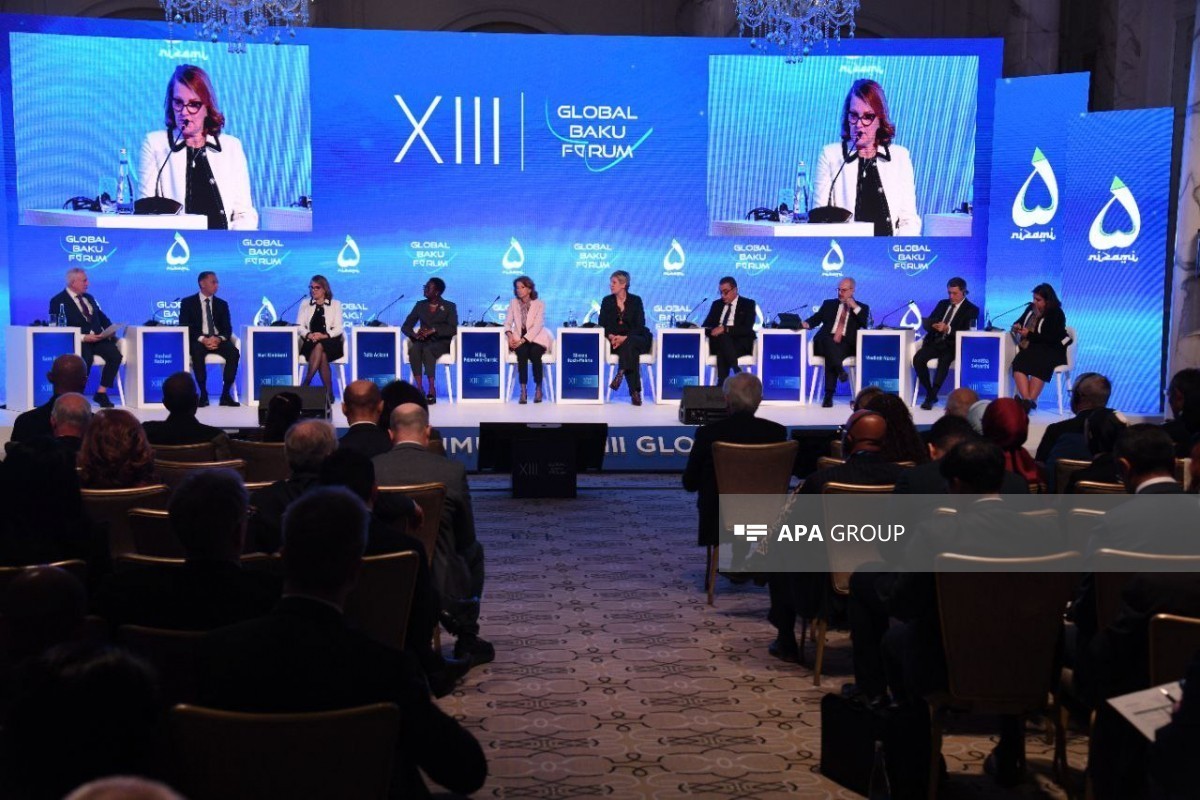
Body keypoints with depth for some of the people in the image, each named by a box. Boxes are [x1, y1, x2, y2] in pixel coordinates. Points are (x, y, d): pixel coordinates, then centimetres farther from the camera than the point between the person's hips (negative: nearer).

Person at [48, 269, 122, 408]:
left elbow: (102, 317, 25)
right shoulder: (58, 301, 2)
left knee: (115, 355, -24)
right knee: (86, 358, -37)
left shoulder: (89, 298, 25)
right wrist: (83, 337, -20)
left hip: (98, 339, 6)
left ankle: (101, 392, -15)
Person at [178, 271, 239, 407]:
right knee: (197, 352, -38)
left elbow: (227, 328, 8)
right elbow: (185, 328, -4)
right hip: (198, 340, -3)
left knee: (234, 352, -29)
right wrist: (202, 339, -21)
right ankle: (203, 394, -30)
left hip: (218, 340, 3)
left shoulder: (222, 304, 15)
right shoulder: (187, 303, 6)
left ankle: (226, 394, -25)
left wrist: (219, 338, -17)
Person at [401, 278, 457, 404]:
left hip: (441, 342, -3)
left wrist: (433, 330, -22)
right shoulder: (420, 305, 14)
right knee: (414, 349, -34)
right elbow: (405, 326, 9)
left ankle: (432, 390, -38)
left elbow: (453, 329, -8)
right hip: (423, 341, 3)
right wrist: (414, 334, -14)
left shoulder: (449, 307, 4)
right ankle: (419, 389, -36)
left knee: (427, 350, -38)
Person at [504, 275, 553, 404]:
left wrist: (522, 340, -23)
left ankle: (538, 388, -17)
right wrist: (510, 335, -17)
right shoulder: (513, 303, 6)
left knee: (534, 353, -33)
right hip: (519, 338, 2)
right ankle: (523, 390, -31)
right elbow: (507, 322, 4)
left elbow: (537, 326, -14)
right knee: (522, 352, -32)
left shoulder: (539, 304, -5)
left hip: (536, 338, -2)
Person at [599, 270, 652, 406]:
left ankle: (620, 374, -41)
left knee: (628, 344, -38)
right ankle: (635, 392, -40)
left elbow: (640, 325, -5)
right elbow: (602, 324, 3)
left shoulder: (636, 300, 3)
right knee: (630, 351, -32)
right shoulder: (607, 301, 9)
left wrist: (625, 338, -22)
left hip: (634, 338, 0)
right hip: (615, 340, 0)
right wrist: (611, 336, -20)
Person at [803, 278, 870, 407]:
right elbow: (816, 318, 13)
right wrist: (807, 323, -9)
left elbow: (866, 325, 2)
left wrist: (855, 307, -3)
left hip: (847, 346, -2)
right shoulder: (829, 304, 24)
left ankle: (829, 395, -36)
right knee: (825, 339, -36)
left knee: (831, 357, -35)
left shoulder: (862, 308, 18)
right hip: (826, 343, 2)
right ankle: (839, 369, -42)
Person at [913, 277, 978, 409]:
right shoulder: (942, 304, 21)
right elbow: (926, 322, 14)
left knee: (944, 360, -37)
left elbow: (967, 332, -9)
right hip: (935, 342, 5)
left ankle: (932, 396, -31)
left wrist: (948, 329, -25)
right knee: (917, 358, -24)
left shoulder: (971, 309, 5)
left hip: (952, 345, -5)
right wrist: (932, 324, -11)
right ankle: (930, 394, -12)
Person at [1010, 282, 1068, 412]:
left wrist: (1029, 334, -17)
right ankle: (1027, 400, -44)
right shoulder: (1031, 308, 13)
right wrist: (1017, 326, 2)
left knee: (1038, 364, -38)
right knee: (1018, 363, -29)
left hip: (1051, 350, -5)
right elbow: (1020, 321, 28)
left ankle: (1030, 401, -43)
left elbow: (1051, 338, -15)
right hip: (1032, 348, 5)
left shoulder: (1056, 314, -5)